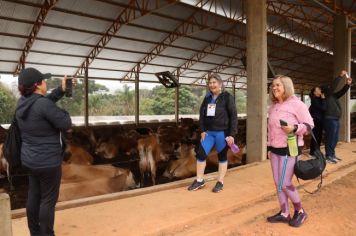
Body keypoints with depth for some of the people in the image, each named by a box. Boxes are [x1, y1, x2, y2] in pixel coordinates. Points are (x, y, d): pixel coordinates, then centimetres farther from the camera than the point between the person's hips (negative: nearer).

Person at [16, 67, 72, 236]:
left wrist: (61, 90, 8)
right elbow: (66, 125, -20)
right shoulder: (44, 105, -25)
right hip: (48, 162, -9)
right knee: (48, 199, 4)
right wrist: (63, 111, -2)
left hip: (30, 159, 9)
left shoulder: (22, 102, 2)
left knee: (34, 195, 19)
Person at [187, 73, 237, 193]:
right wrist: (202, 130, 3)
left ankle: (220, 182, 19)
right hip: (209, 132, 5)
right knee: (200, 153, 2)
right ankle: (199, 180, 17)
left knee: (222, 156, 6)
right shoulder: (207, 98, 10)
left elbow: (233, 116, -10)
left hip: (222, 132, -5)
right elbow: (202, 114, 13)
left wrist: (232, 134, -15)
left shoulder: (227, 97, -6)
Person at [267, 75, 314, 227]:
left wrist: (294, 128, -26)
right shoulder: (273, 107, 11)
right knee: (278, 183, 8)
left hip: (290, 149, -7)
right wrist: (269, 146, 16)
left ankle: (300, 212, 20)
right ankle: (284, 214, 22)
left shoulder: (296, 104, -10)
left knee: (285, 184, -4)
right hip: (275, 149, 7)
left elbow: (309, 124, -10)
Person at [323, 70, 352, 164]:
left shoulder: (333, 96, 18)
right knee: (330, 139, -6)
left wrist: (348, 84, 2)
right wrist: (340, 76, -15)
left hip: (336, 120, 9)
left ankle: (332, 154, 23)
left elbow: (342, 91, 18)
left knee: (335, 139, 13)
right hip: (330, 120, -9)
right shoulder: (327, 95, -5)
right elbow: (333, 86, -16)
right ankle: (328, 156, -1)